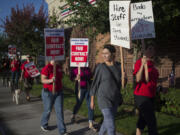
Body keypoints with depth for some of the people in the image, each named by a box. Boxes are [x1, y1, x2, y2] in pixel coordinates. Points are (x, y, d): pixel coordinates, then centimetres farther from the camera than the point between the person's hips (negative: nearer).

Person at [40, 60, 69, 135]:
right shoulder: (46, 68, -14)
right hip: (48, 93, -5)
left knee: (60, 111, 0)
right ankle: (43, 125, 39)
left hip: (58, 92, 5)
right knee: (48, 110, 11)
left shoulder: (58, 67, 6)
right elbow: (43, 80, -19)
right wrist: (50, 80, -38)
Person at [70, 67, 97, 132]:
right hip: (80, 89, -3)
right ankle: (73, 115, 46)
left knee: (90, 106, -3)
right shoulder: (75, 69, -7)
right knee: (78, 104, 14)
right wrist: (76, 78, -34)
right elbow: (71, 77, -15)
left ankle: (91, 124, 3)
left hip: (88, 89, 3)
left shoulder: (87, 68, 5)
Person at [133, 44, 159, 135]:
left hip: (150, 97, 8)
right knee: (151, 122, -5)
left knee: (142, 120, 16)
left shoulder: (151, 64, 11)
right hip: (141, 96, -8)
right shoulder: (139, 62, -11)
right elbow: (138, 79, -21)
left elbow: (148, 80, -2)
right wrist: (143, 64, -26)